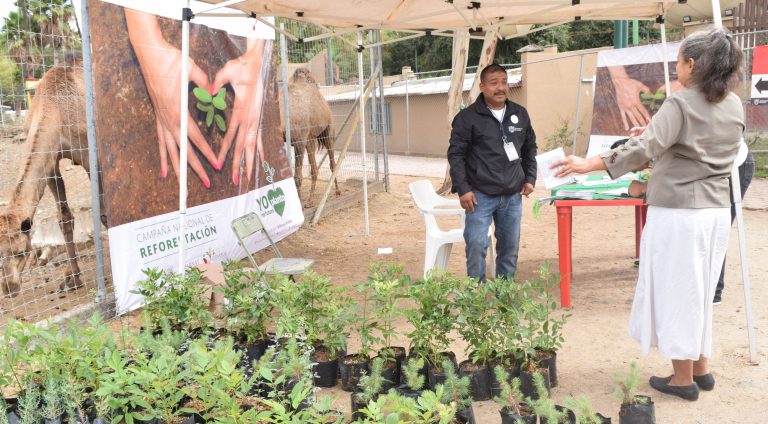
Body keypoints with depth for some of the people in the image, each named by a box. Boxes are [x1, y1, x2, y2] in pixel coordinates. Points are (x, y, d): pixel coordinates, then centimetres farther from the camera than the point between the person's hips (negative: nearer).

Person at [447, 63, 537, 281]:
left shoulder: (520, 114, 9)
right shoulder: (467, 117, -6)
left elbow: (530, 148, 20)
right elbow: (456, 154, -7)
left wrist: (530, 178, 11)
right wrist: (462, 189, -12)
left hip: (513, 196, 5)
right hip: (480, 196, -4)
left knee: (510, 247, 11)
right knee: (476, 246, -7)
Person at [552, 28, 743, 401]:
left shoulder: (680, 104, -15)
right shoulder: (734, 106, 8)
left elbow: (644, 148, -26)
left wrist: (589, 165, -25)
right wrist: (659, 135, 21)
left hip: (678, 213, -7)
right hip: (716, 212, 7)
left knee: (675, 292, 4)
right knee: (699, 292, 20)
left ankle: (683, 379, 14)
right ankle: (701, 368, 29)